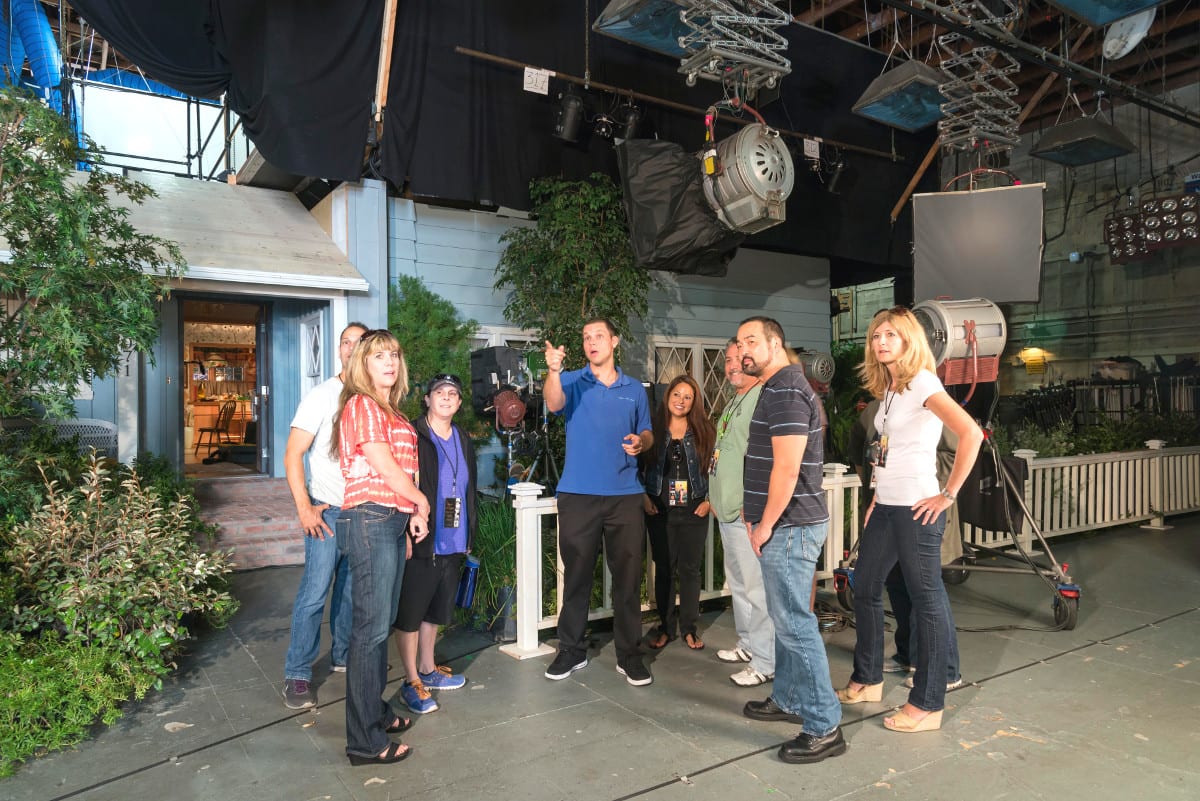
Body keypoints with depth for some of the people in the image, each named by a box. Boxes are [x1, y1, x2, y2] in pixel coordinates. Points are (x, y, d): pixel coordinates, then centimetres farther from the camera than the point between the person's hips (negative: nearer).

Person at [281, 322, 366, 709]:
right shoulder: (322, 396, -5)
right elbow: (293, 455, -7)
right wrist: (304, 509, -13)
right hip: (328, 510, -4)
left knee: (351, 589, 14)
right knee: (315, 592, -4)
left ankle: (343, 656, 30)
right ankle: (297, 674, 8)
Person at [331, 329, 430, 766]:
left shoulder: (391, 411, 19)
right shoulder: (362, 405, -8)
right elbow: (385, 468, -12)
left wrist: (413, 514, 6)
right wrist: (421, 502, 0)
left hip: (394, 520, 9)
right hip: (370, 519, -9)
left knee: (381, 623, 16)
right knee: (371, 626, -5)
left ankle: (376, 712, 29)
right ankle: (365, 741, 4)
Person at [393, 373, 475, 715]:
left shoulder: (463, 441, 12)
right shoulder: (412, 437, -9)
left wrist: (469, 534, 15)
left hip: (453, 544, 7)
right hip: (421, 543, -7)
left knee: (436, 609, 19)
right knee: (410, 612, 4)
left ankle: (428, 669, 35)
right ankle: (411, 681, 17)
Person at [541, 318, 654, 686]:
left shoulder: (634, 390, 12)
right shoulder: (572, 381, 3)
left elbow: (647, 434, 17)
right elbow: (554, 402, -19)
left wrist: (641, 442, -7)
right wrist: (553, 370, -38)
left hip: (625, 495, 2)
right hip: (578, 494, -1)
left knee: (628, 578, 5)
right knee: (576, 575, 7)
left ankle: (629, 655, 17)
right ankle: (571, 650, 21)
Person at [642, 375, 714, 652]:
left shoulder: (704, 431, 2)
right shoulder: (654, 429, 2)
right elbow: (641, 467, 4)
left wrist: (708, 500, -5)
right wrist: (644, 497, -4)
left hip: (694, 511, 0)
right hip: (660, 511, 0)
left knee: (690, 569, 6)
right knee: (663, 569, 7)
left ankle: (689, 628, 19)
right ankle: (666, 626, 20)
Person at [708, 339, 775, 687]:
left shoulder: (763, 398, -14)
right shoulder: (733, 403, 19)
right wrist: (717, 497, 24)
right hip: (728, 511, 11)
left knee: (756, 587, -5)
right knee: (738, 583, 19)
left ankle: (765, 662, 4)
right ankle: (748, 644, 33)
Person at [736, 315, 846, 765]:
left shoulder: (785, 391, -17)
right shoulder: (779, 387, 16)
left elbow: (787, 466, -23)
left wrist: (765, 524, -17)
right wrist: (756, 510, 19)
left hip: (789, 527, -11)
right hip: (786, 525, 11)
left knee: (795, 625, -4)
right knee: (786, 618, 19)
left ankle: (824, 728, 6)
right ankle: (788, 700, 33)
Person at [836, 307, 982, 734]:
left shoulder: (922, 383, -11)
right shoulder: (888, 390, 14)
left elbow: (971, 433, -24)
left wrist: (948, 494, -19)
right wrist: (878, 498, 14)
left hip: (916, 509, -9)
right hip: (885, 507, 9)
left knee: (927, 599, 1)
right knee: (865, 588, 16)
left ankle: (927, 705, 13)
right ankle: (867, 680, 32)